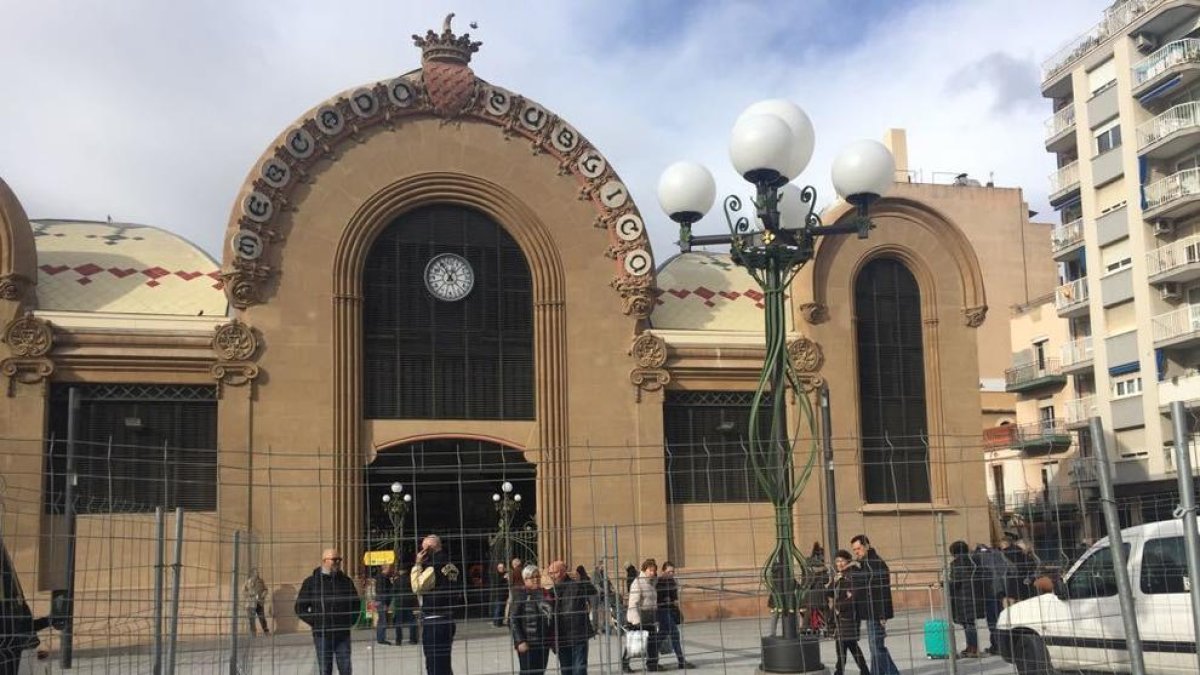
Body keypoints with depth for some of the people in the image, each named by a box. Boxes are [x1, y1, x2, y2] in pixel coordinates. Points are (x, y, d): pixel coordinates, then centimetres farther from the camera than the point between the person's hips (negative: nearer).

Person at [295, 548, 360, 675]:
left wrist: (350, 621, 7)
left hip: (343, 634, 2)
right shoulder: (311, 582, -1)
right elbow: (300, 608, 1)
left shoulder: (346, 581, 7)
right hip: (322, 635, -2)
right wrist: (316, 622, -5)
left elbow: (356, 603, 19)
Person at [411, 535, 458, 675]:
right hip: (448, 620, 9)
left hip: (433, 622, -9)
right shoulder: (451, 567, 10)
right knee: (444, 662, 16)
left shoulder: (433, 569, -17)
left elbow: (417, 587, -14)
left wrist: (417, 565, -9)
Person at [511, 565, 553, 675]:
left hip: (544, 641, 6)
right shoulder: (518, 594, -6)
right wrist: (520, 641, -16)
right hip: (527, 643, -6)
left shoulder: (544, 593, 11)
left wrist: (552, 638, 11)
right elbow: (513, 620, -10)